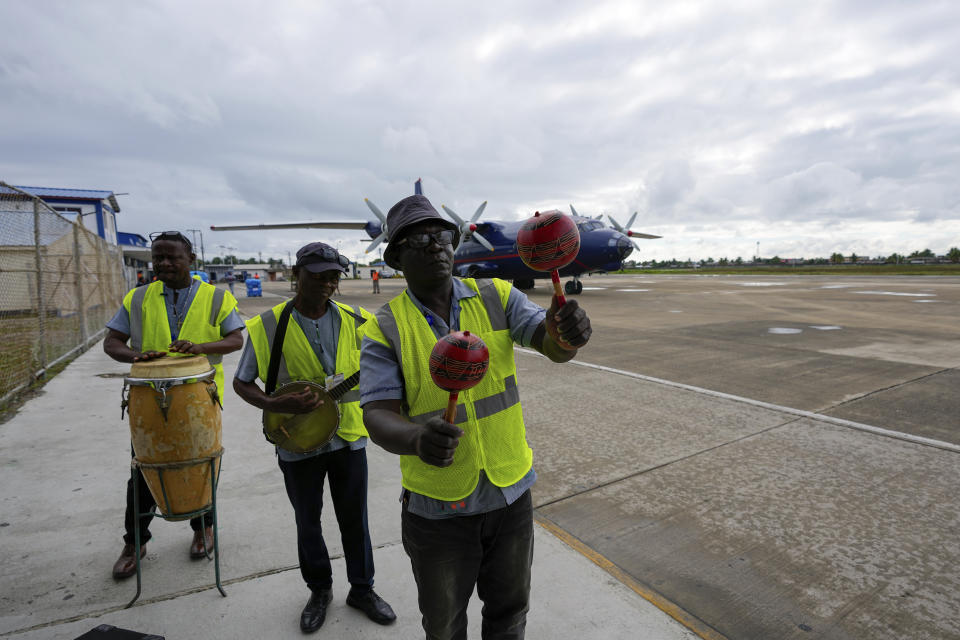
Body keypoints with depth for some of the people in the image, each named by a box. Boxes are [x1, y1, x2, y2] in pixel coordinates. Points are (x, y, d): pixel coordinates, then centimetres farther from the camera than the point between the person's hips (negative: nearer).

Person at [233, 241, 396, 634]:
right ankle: (319, 590, 42)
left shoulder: (355, 321, -5)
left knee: (354, 519, 15)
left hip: (348, 437, 1)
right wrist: (275, 405, -21)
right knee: (307, 522, 18)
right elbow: (241, 383, -4)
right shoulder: (269, 326, -11)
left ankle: (362, 589, 37)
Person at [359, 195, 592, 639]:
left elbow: (554, 347, -17)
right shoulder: (385, 329, -11)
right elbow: (378, 415, -19)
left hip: (509, 489, 2)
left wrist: (567, 333, -40)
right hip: (437, 504, -1)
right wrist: (418, 438, -40)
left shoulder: (496, 298, -6)